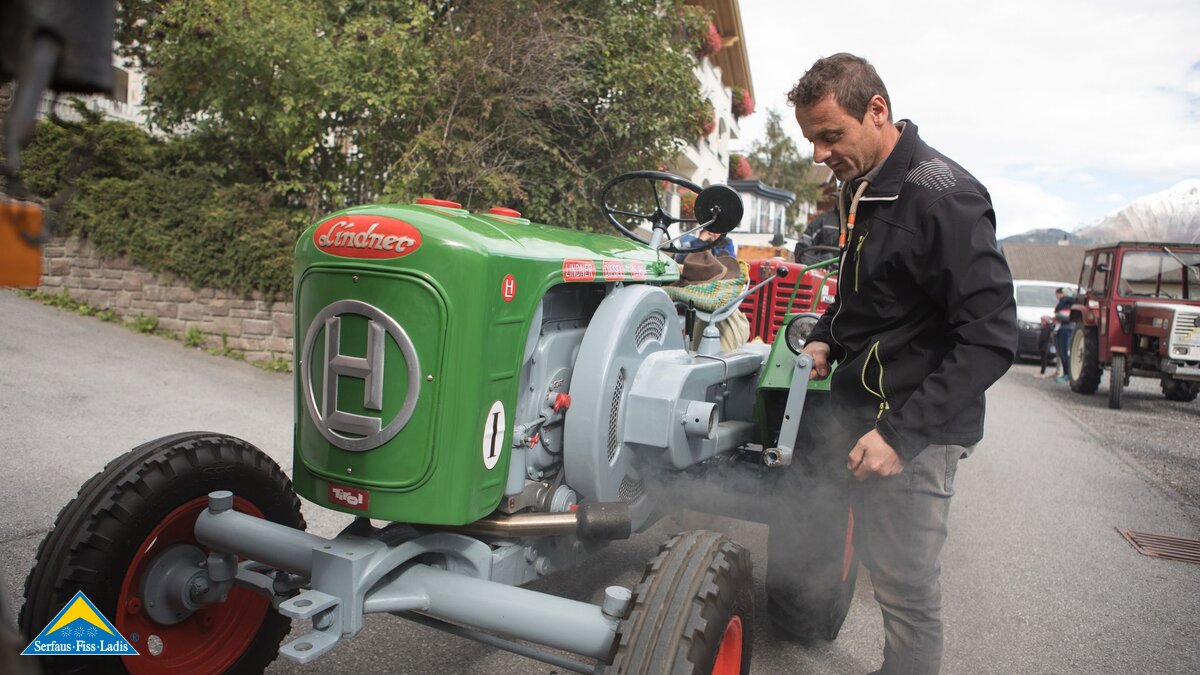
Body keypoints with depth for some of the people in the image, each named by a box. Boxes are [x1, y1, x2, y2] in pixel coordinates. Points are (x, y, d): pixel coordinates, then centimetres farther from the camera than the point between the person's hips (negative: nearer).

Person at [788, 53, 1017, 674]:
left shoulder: (942, 196, -18)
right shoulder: (861, 187, 10)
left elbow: (991, 339, -22)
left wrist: (902, 432, -26)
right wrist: (826, 338, 6)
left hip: (915, 428, -8)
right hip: (861, 410, 8)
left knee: (906, 586, 0)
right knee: (877, 555, 17)